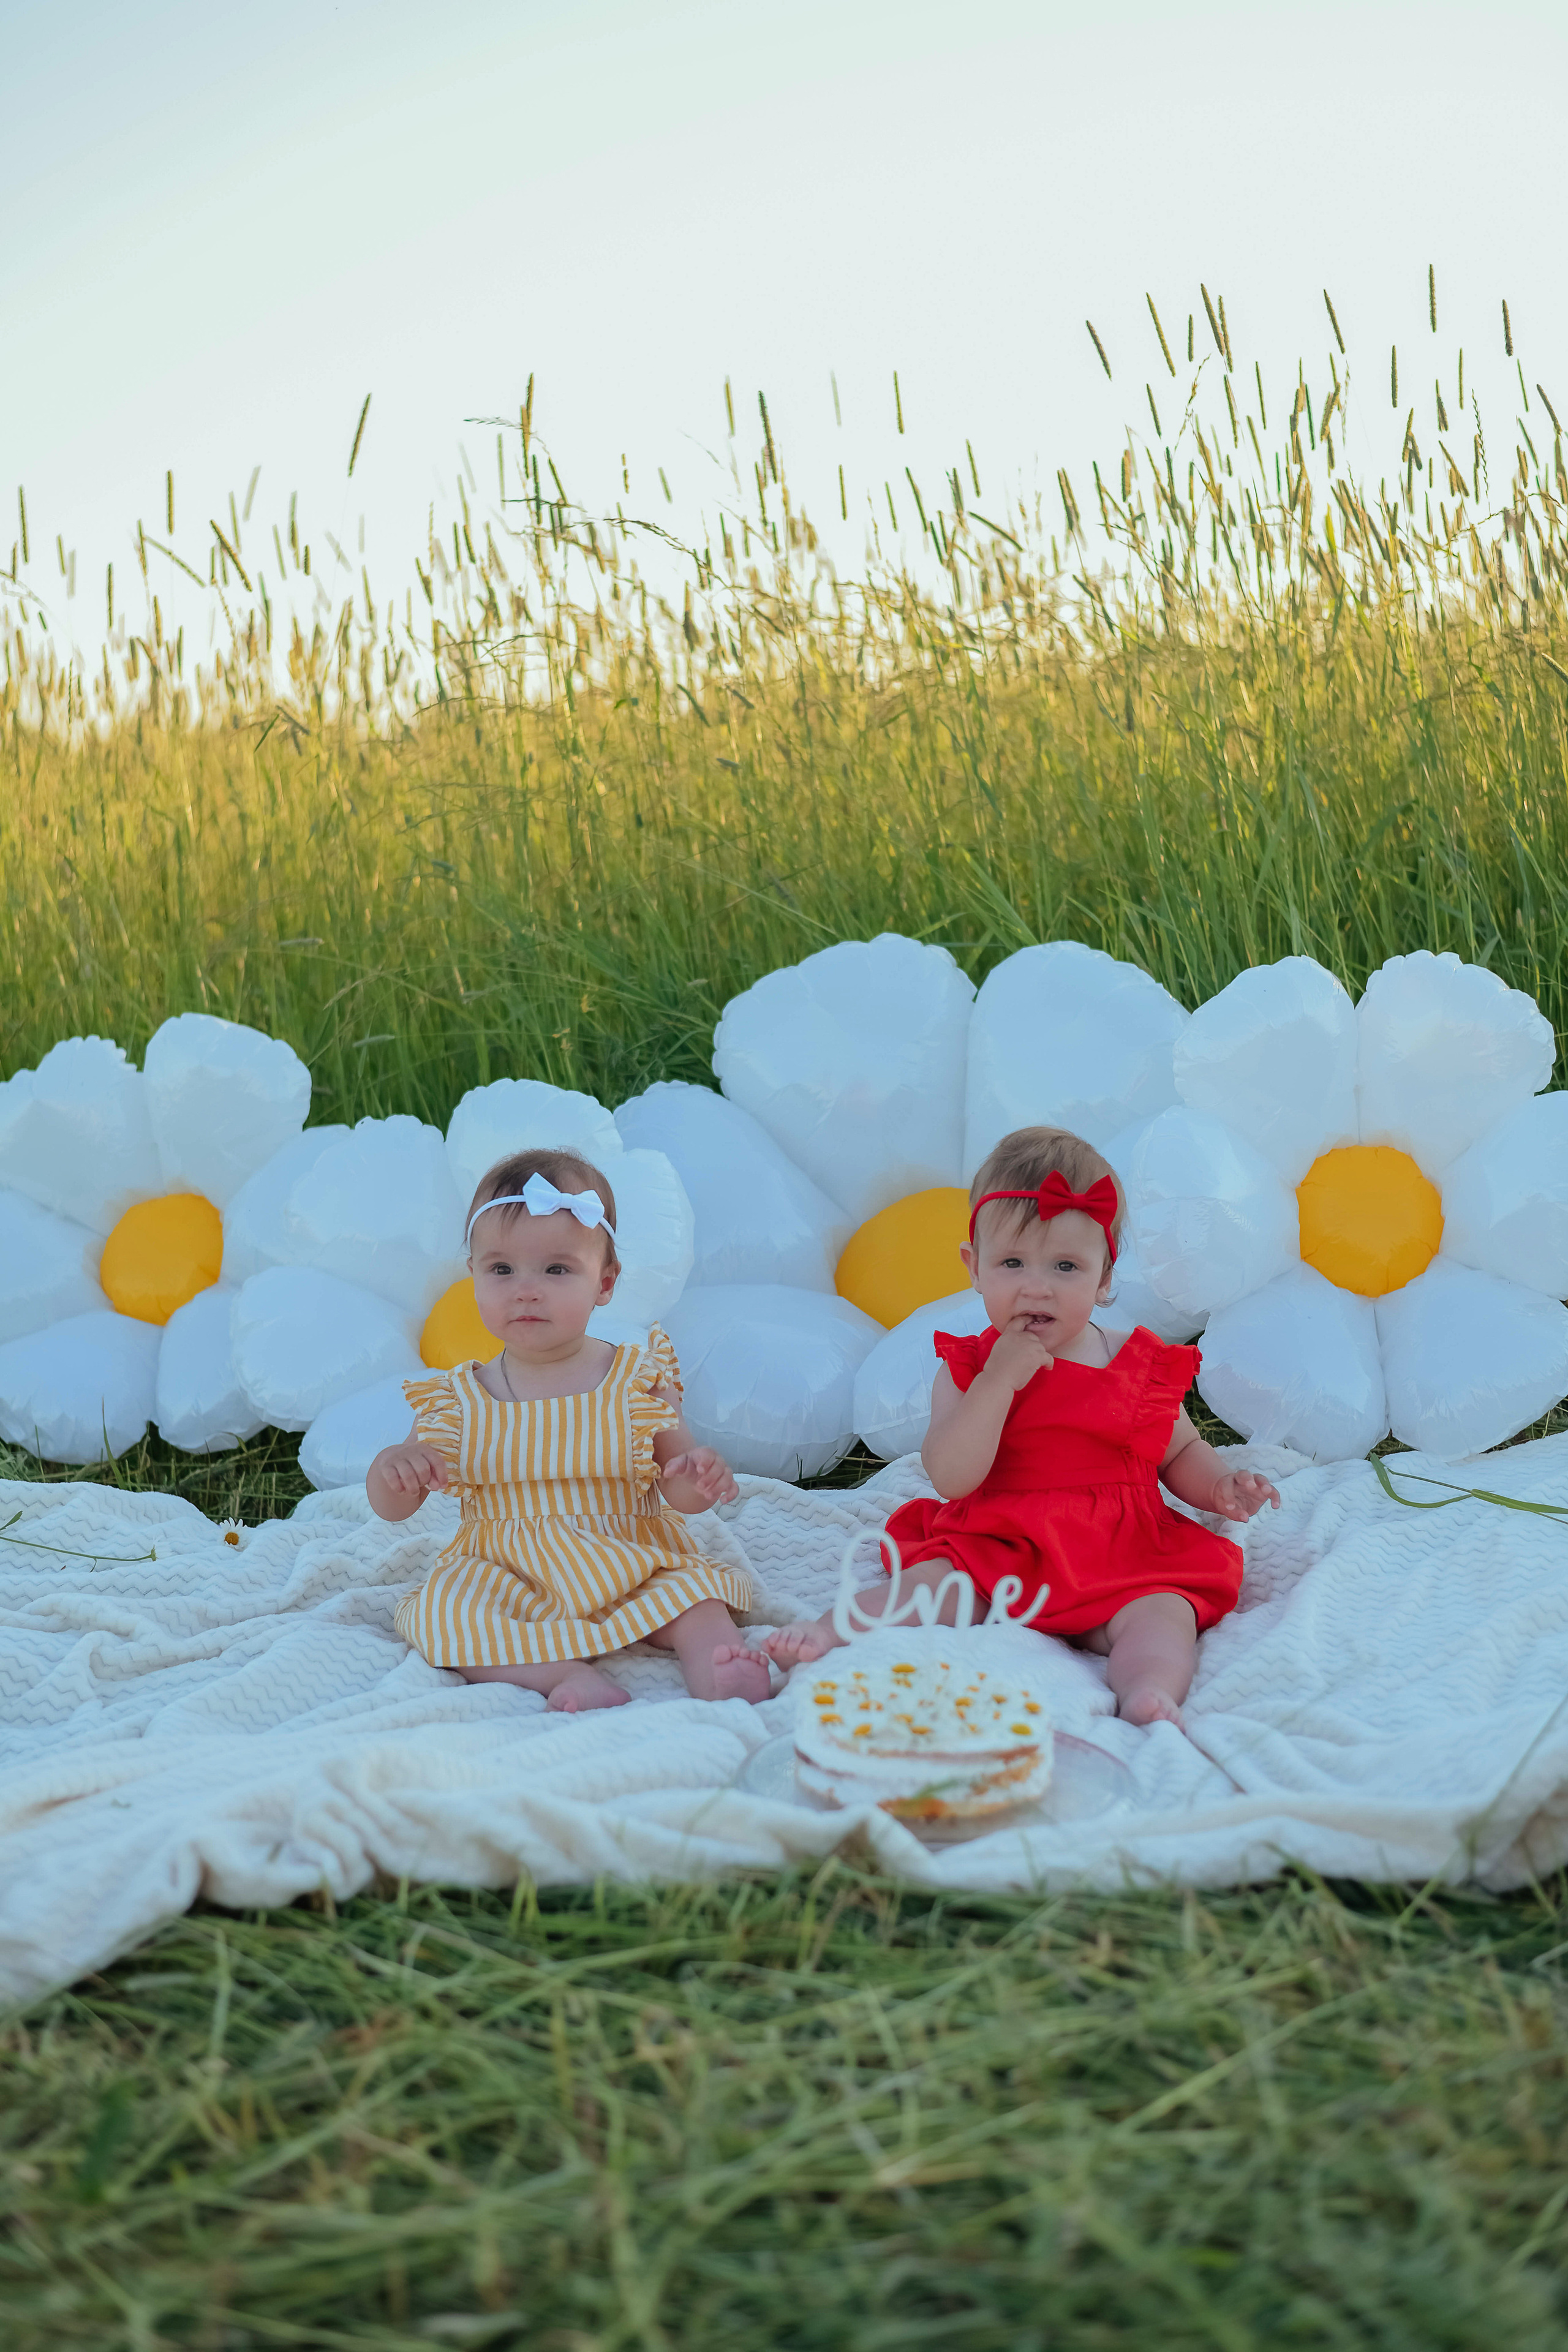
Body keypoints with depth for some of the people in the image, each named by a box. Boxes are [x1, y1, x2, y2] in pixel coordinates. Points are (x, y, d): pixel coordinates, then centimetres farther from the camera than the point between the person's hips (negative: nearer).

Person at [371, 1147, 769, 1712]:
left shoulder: (636, 1379, -4)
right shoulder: (460, 1400, -2)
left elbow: (677, 1487, 0)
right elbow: (391, 1507, 2)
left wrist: (696, 1482, -25)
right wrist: (394, 1466, -22)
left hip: (630, 1570, 0)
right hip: (505, 1577, 0)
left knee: (693, 1583, -25)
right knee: (438, 1613, -27)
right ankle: (566, 1672, -35)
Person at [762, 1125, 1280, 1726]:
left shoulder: (1141, 1366, 6)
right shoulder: (970, 1367, 1)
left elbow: (1180, 1450, 21)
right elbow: (950, 1477, -13)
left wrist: (1218, 1486, -1)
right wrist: (999, 1380, -19)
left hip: (1121, 1564, 1)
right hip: (994, 1556, -1)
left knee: (1164, 1611, -27)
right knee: (932, 1586, -26)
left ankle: (1149, 1694, -47)